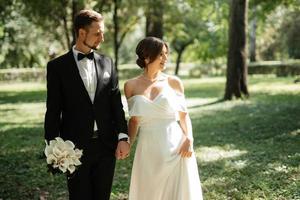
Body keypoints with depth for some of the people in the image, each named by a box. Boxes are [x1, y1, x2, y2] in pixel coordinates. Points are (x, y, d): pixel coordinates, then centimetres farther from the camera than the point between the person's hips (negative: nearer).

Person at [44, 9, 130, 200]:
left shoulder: (107, 63, 7)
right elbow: (53, 111, -3)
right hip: (75, 148, -3)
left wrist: (123, 137, -4)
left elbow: (116, 103, 6)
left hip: (107, 146, 3)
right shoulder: (57, 66, -2)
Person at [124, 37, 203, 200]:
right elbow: (134, 120, 10)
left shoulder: (174, 82, 1)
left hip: (176, 149, -1)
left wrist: (189, 139, -9)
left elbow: (184, 115, 6)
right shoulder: (131, 86, 3)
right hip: (148, 151, 1)